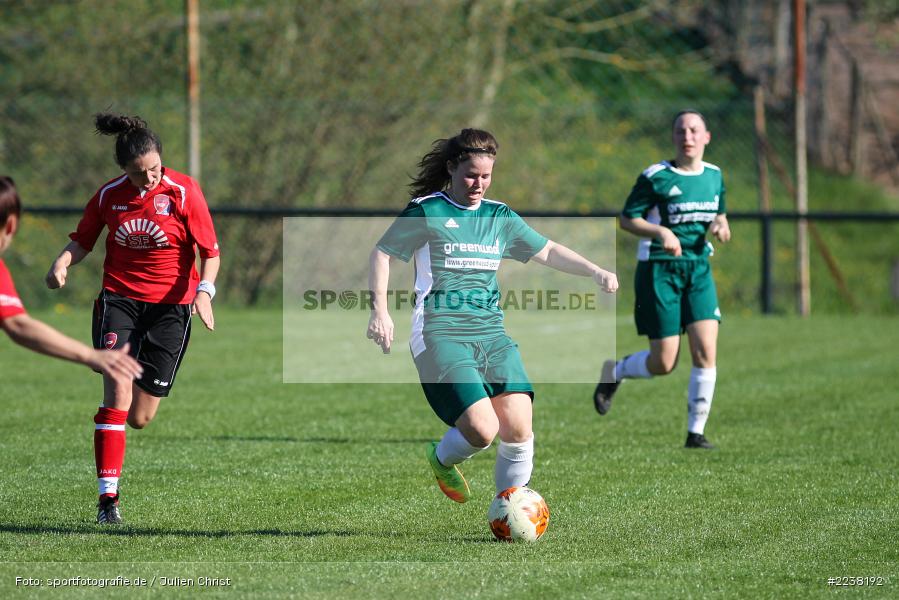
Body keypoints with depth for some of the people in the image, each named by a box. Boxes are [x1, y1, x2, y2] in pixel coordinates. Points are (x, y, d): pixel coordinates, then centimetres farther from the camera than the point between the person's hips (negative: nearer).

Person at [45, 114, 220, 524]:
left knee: (140, 418, 0)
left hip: (170, 305, -1)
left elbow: (209, 251, -4)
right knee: (117, 397, -18)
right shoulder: (109, 196, 0)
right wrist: (62, 262, -9)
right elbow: (83, 240, 12)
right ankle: (108, 497, -15)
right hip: (119, 301, 1)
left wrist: (204, 290, -21)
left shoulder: (184, 192, -6)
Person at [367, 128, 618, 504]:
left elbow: (547, 252, 22)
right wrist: (380, 310, -6)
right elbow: (382, 253, 5)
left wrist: (595, 272, 8)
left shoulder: (500, 217, 16)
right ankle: (442, 459, 15)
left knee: (519, 429, -12)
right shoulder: (426, 211, 1)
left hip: (490, 332, 5)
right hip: (440, 333, -5)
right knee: (482, 430, -20)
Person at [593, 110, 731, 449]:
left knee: (705, 352, -10)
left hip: (699, 270, 5)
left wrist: (721, 227, 0)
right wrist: (661, 232, -23)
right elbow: (627, 219, -7)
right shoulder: (656, 177, -8)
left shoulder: (714, 176, 9)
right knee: (664, 364, -5)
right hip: (659, 270, -5)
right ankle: (613, 372, 27)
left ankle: (696, 432, 0)